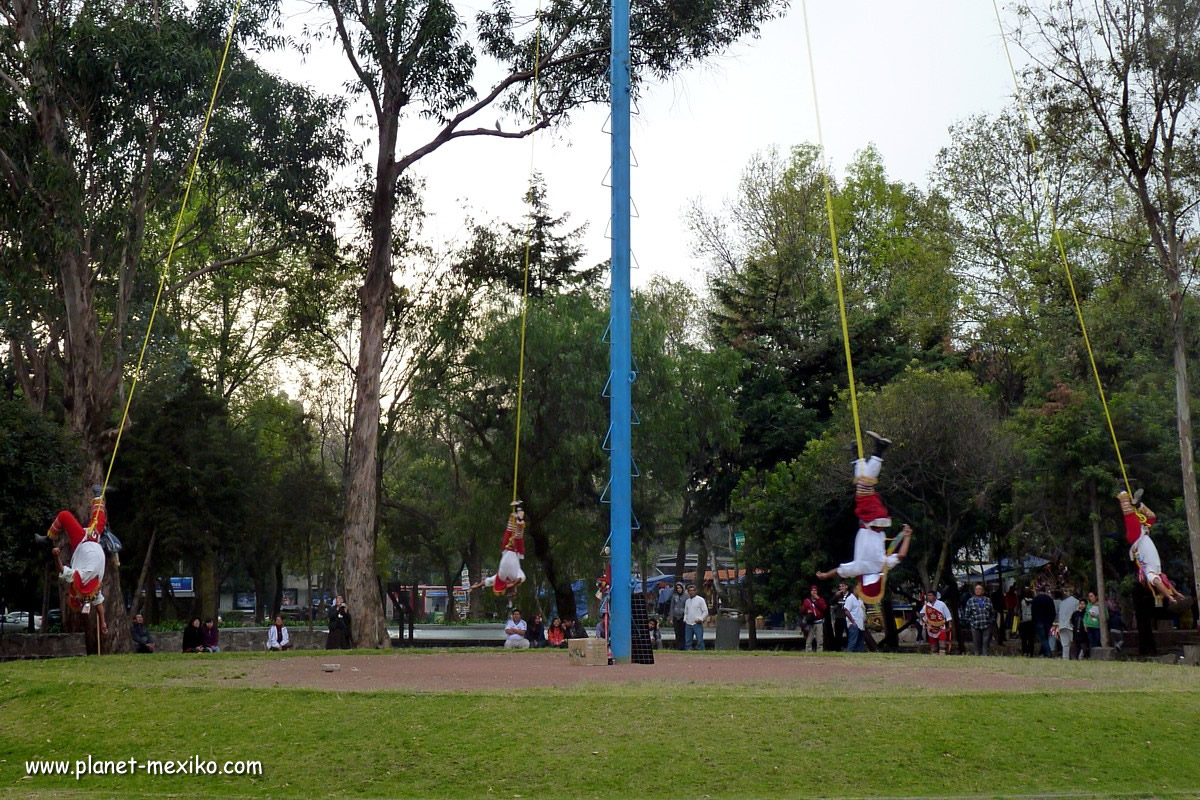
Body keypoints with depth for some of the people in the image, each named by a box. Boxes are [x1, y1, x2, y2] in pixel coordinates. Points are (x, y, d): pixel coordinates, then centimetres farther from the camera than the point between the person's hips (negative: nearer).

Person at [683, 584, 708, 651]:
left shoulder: (700, 599, 1)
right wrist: (685, 619, 8)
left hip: (697, 624, -5)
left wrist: (701, 619, -13)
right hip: (688, 624, 5)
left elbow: (705, 612, -2)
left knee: (700, 641, -8)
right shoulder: (687, 601, 18)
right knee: (687, 642, 5)